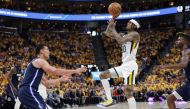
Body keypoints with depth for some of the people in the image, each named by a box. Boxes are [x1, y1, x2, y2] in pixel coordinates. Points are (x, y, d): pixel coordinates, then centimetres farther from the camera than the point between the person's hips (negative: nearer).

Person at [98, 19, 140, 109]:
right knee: (102, 75, 6)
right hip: (124, 66, 9)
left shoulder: (134, 34, -8)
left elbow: (120, 41, -25)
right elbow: (107, 33, 21)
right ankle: (110, 100, 5)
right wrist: (111, 22, 12)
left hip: (130, 66, -9)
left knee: (128, 93, -15)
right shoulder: (124, 35, 21)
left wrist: (113, 28, -16)